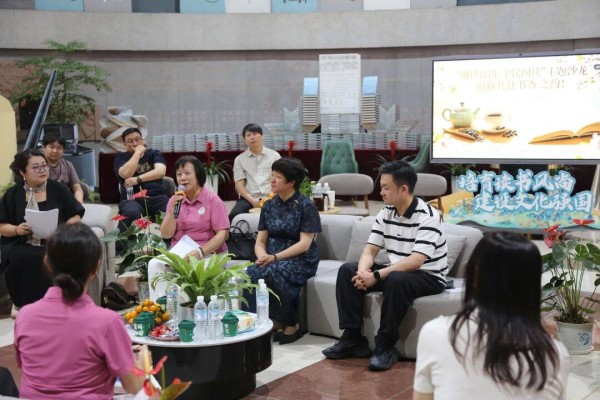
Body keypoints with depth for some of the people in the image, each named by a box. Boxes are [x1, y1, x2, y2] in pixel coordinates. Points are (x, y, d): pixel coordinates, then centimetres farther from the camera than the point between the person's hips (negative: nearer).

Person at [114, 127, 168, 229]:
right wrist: (138, 152, -1)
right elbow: (126, 174, -8)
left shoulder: (154, 153, 16)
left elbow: (160, 171, -4)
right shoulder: (121, 157, 13)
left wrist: (137, 179, -15)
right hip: (132, 198, -1)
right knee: (131, 212, -38)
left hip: (157, 197, 1)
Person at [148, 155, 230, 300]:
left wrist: (201, 252, -22)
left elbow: (223, 234, -9)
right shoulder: (174, 200, 10)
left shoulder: (212, 200, -3)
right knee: (154, 264, -20)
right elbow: (166, 234, 4)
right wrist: (173, 210, -10)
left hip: (209, 254, -4)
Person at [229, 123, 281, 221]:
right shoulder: (240, 159, 13)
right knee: (234, 215, -32)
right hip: (249, 199, 0)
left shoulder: (274, 155, 12)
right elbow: (239, 184, 4)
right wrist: (252, 200, -13)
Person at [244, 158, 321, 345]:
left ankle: (291, 325, -16)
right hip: (272, 258, 5)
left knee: (273, 272, -35)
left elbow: (304, 244, -12)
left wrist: (275, 257, -21)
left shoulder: (305, 206, -6)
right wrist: (262, 257, -14)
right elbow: (260, 241, 9)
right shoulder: (269, 205, 11)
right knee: (250, 274, -28)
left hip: (301, 261, -4)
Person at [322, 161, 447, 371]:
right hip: (396, 272, 7)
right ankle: (353, 338, -7)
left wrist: (376, 276, -32)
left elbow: (416, 261, -30)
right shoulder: (385, 213, 2)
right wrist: (362, 273, -23)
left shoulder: (427, 217, -20)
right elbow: (370, 250, 0)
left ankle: (385, 346, -24)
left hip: (428, 277, -7)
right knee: (347, 271, -8)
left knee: (396, 280, -38)